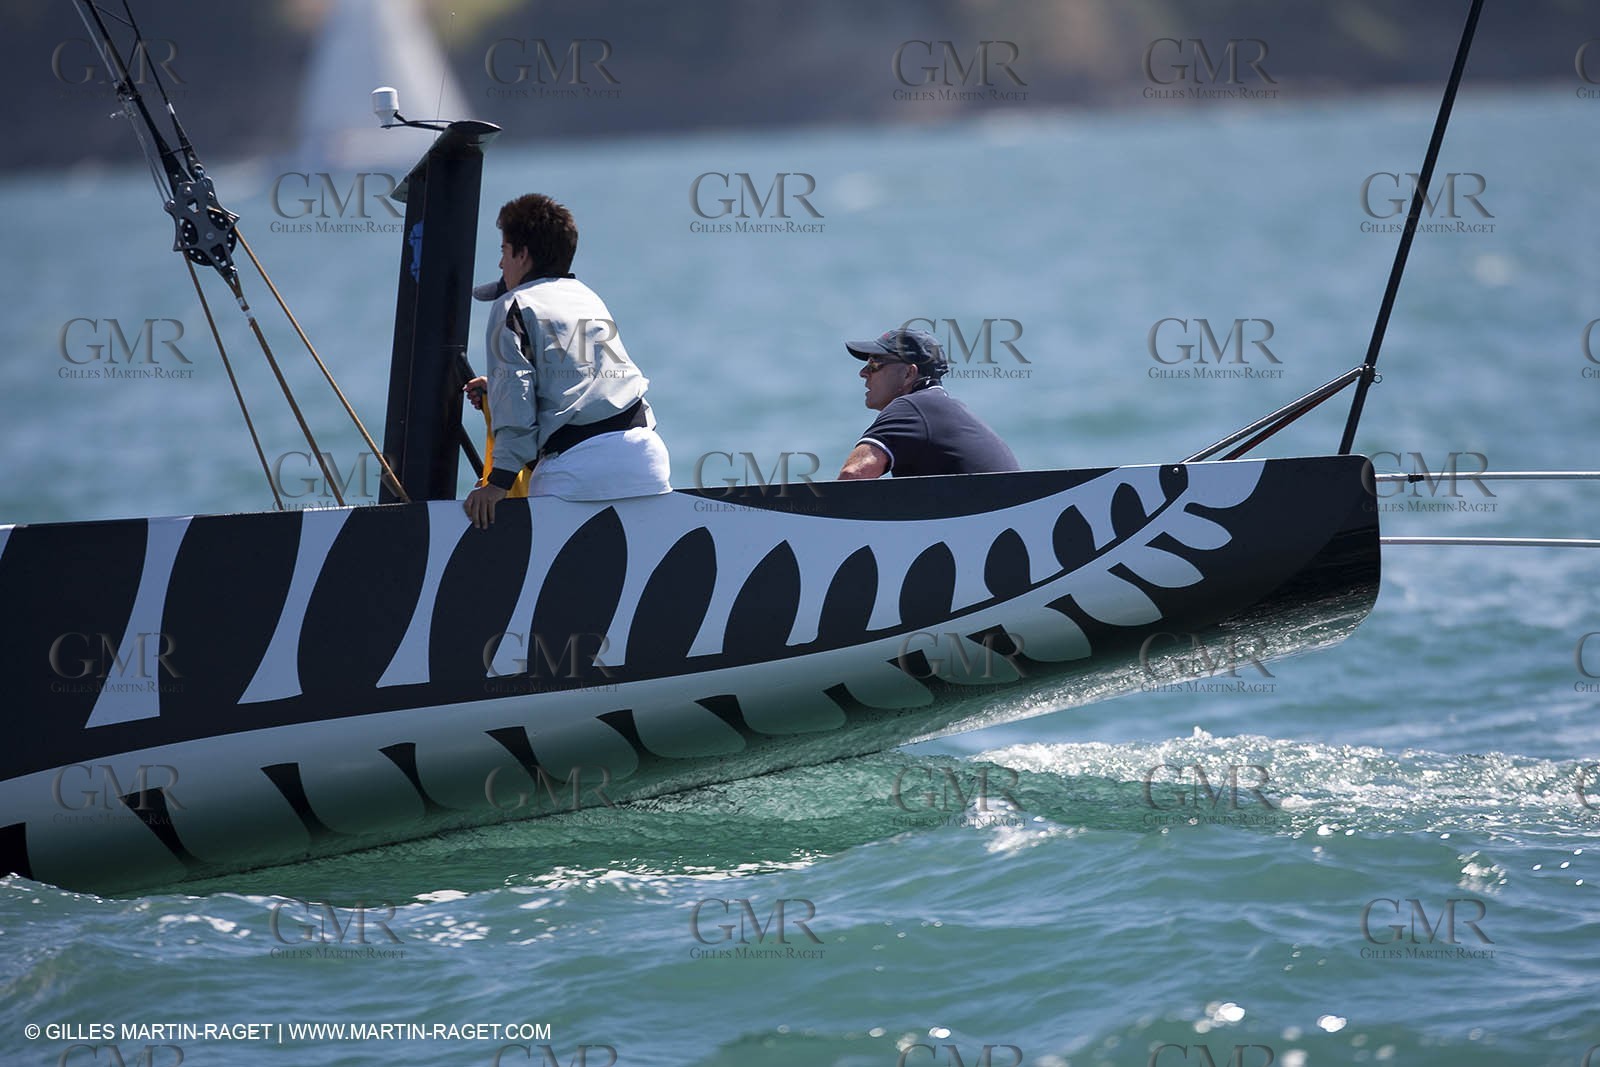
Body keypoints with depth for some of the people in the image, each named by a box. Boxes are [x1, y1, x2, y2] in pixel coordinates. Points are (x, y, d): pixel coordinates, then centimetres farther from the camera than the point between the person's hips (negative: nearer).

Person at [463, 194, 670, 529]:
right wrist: (493, 393, 43)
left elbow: (515, 396, -6)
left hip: (574, 462, -6)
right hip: (646, 449, 6)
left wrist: (499, 482, -9)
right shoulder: (590, 297, 27)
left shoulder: (513, 306, 7)